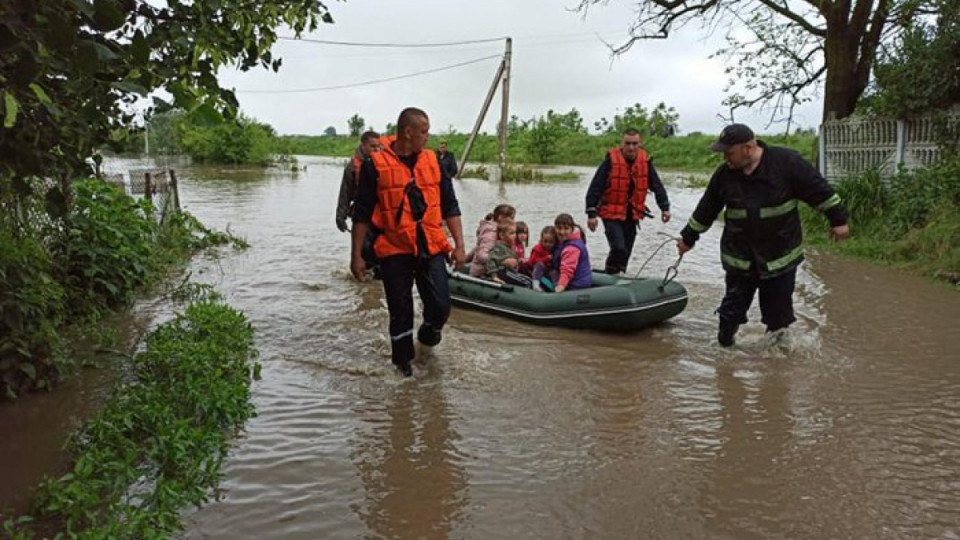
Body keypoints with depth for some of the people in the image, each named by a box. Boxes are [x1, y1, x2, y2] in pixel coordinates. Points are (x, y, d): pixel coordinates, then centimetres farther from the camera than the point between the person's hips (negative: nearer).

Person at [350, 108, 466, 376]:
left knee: (440, 306, -4)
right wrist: (356, 255, -1)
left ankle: (428, 334, 30)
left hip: (431, 247, 3)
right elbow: (362, 214, 0)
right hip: (394, 250, -2)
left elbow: (450, 206, 10)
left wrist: (459, 244, 4)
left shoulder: (432, 161, 7)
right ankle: (403, 359, 29)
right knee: (400, 311, 7)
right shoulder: (376, 164, -4)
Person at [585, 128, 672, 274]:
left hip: (632, 215, 5)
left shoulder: (645, 162, 1)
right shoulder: (611, 160, -12)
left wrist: (665, 207, 2)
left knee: (626, 252, 12)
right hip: (612, 214, -5)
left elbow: (657, 185, 9)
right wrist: (591, 213, -15)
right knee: (619, 249, -19)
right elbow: (595, 188, -12)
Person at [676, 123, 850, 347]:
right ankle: (725, 344, 26)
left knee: (779, 311, 11)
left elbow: (819, 191, -5)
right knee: (733, 308, 9)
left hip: (781, 256, -2)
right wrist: (688, 237, 17)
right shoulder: (724, 174, -3)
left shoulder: (786, 161, -13)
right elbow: (706, 210, 9)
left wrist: (838, 218, -3)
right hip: (739, 258, 2)